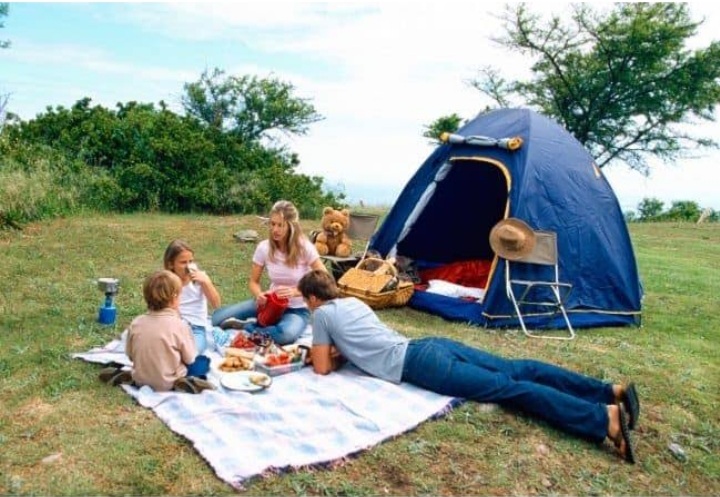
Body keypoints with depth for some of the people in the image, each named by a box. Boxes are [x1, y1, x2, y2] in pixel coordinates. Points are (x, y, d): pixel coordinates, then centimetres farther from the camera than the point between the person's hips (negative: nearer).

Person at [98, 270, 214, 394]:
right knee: (203, 361, 14)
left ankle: (127, 375, 10)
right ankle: (188, 382, -13)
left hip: (140, 380, 5)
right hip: (168, 383, -5)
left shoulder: (136, 323, -8)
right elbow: (190, 358, -11)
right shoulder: (180, 325, -20)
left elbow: (130, 354, 2)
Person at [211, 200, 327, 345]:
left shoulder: (304, 247, -17)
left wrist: (295, 291, -28)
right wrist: (259, 295, -22)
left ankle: (245, 327, -15)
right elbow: (254, 282, 2)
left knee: (287, 334, -40)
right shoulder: (263, 247, -9)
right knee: (218, 317, -11)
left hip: (297, 309, -3)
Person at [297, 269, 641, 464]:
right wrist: (331, 351, 32)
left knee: (507, 389, -17)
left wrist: (321, 356, 27)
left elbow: (322, 369, 6)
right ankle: (611, 391, -4)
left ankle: (606, 418, -25)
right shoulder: (353, 301, 26)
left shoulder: (323, 314, 4)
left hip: (419, 365, -8)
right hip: (429, 347, 8)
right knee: (515, 372, 1)